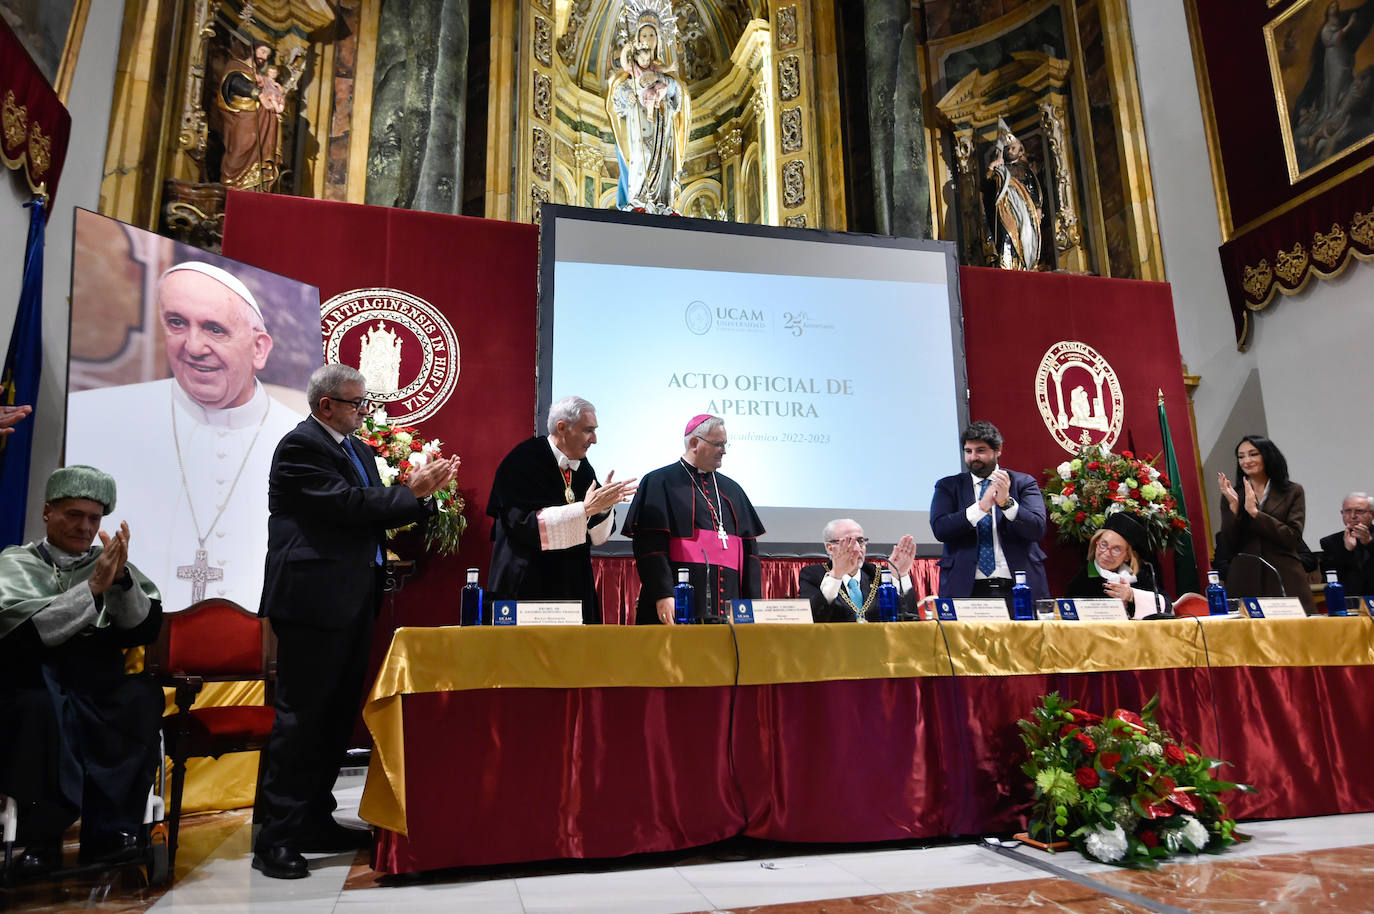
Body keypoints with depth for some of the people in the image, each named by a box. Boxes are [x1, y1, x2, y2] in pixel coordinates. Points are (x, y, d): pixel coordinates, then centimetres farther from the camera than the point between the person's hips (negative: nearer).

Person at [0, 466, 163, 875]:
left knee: (145, 694, -28)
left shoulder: (110, 564, 15)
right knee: (43, 704, -34)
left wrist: (122, 579, -13)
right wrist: (93, 588, -19)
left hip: (99, 695, 2)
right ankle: (42, 837, -18)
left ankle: (109, 831, -20)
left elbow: (146, 629, 2)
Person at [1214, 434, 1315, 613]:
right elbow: (1227, 548, 1)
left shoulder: (1293, 492, 7)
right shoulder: (1232, 495, 9)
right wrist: (1233, 507, -9)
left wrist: (1254, 511, -12)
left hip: (1284, 580, 0)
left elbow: (1293, 538, -6)